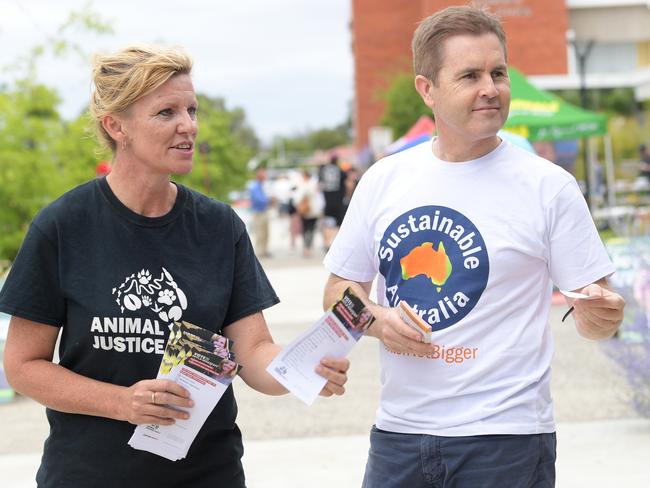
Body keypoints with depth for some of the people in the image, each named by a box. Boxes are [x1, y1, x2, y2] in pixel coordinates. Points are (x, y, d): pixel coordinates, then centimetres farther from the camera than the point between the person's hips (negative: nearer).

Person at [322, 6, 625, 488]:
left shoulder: (548, 186, -5)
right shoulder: (383, 180, 4)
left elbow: (593, 318, -4)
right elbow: (339, 291, 12)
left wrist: (603, 314, -25)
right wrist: (376, 318, -8)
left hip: (506, 439, -3)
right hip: (398, 433, 3)